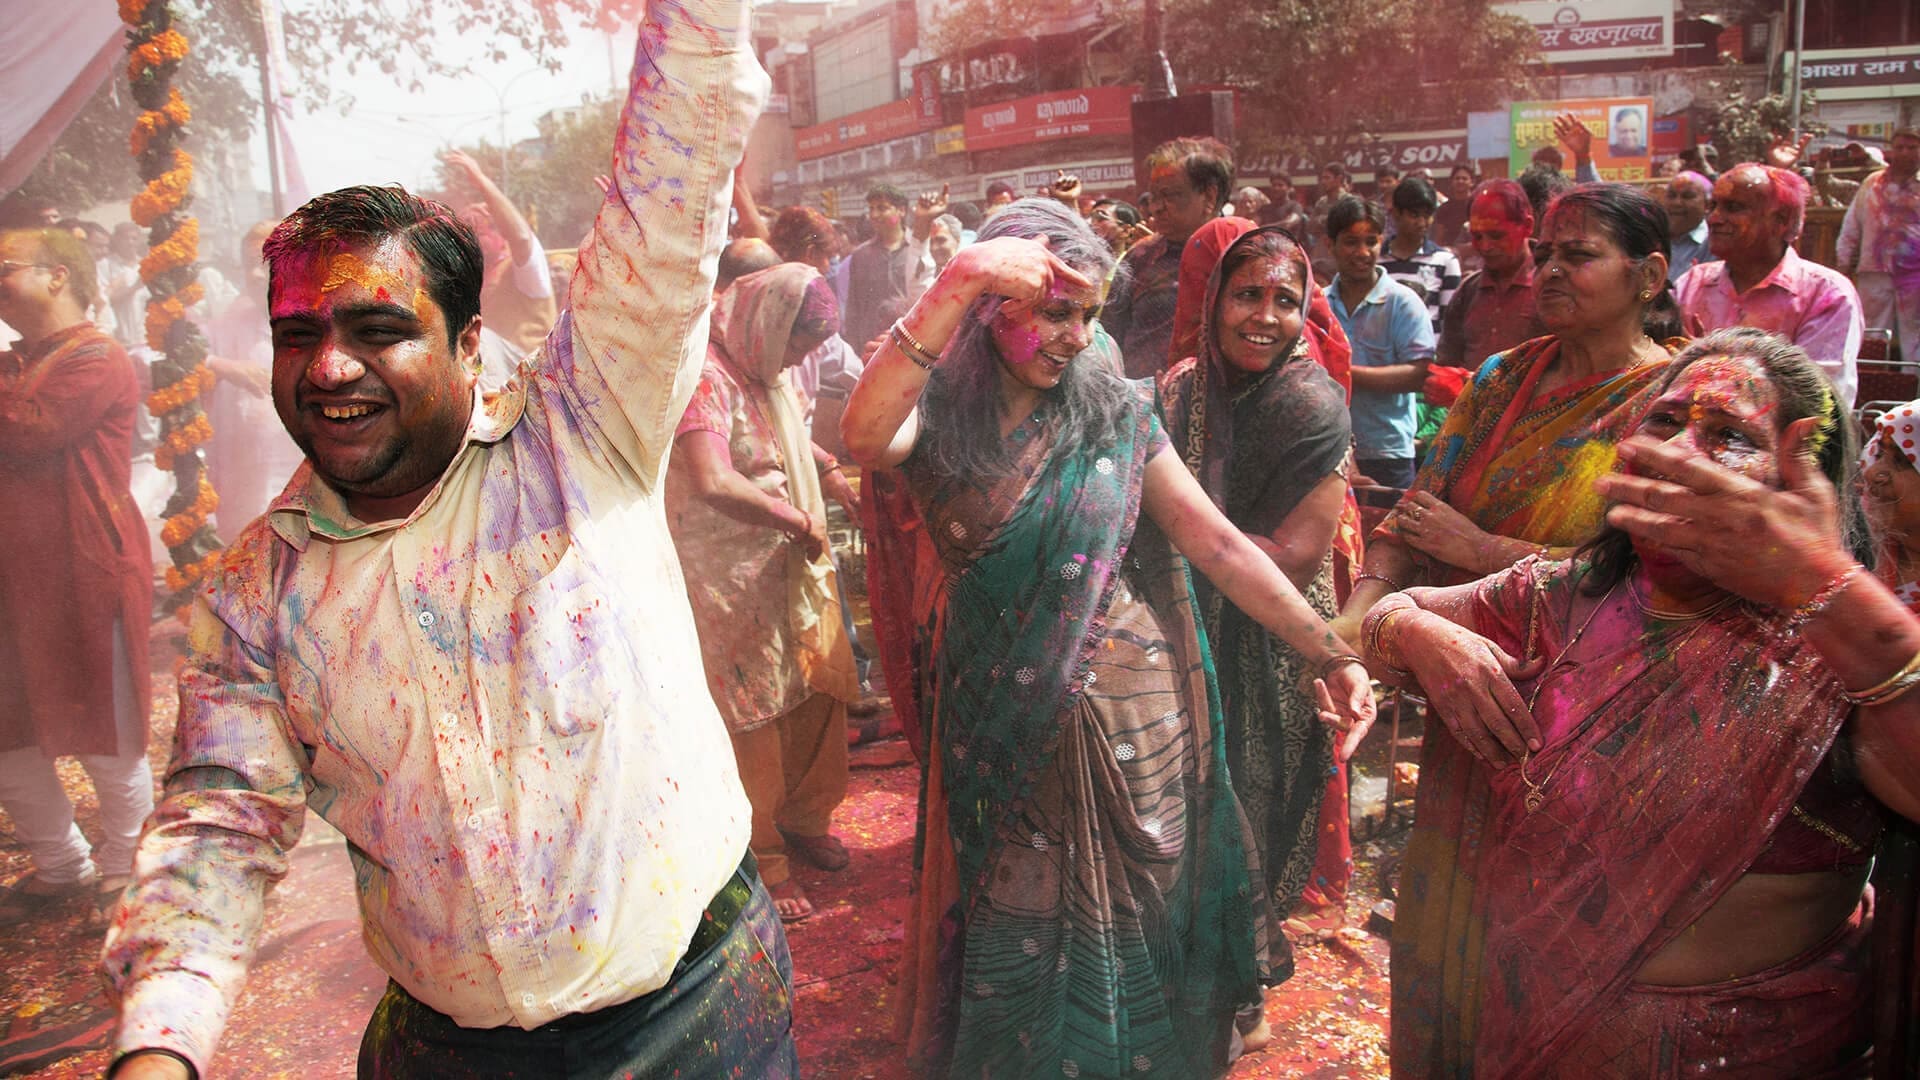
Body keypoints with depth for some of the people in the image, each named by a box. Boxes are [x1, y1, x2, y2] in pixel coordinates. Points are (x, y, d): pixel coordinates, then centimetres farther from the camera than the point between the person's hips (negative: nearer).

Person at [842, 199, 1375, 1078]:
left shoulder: (1115, 414, -3)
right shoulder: (937, 417, -8)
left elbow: (1217, 543, -6)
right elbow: (864, 437, -32)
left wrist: (1328, 654, -14)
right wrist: (958, 281, -36)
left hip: (1128, 713, 1)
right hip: (1002, 723, -1)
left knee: (1131, 918, 15)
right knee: (1015, 940, 14)